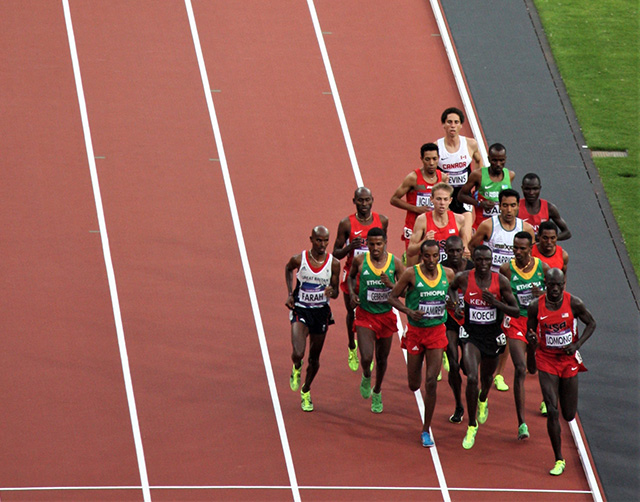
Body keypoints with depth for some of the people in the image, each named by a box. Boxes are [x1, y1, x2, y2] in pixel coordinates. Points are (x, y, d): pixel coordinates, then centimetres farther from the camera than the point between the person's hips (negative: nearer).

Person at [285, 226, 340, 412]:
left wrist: (331, 291, -26)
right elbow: (288, 269, 13)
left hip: (321, 312, 2)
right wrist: (290, 294, 5)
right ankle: (296, 368, 18)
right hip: (300, 310, -2)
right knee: (298, 353, -20)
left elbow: (335, 293, -1)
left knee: (314, 358, 12)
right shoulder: (299, 259, -12)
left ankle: (306, 391, 37)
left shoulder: (334, 264, -9)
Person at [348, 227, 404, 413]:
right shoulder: (360, 261, -7)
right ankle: (366, 377, 20)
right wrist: (352, 294, -4)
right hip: (365, 315, -1)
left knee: (382, 359, 15)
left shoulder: (395, 263, -8)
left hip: (386, 315, 1)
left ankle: (377, 392, 40)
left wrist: (391, 285, -23)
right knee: (366, 358, -17)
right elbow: (351, 277, 14)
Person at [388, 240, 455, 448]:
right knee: (414, 385, 7)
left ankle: (426, 431, 3)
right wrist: (409, 311, -19)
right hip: (415, 331, -1)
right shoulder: (411, 274, -11)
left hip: (437, 331, 1)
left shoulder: (448, 274, -2)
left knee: (431, 382, -8)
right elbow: (392, 297, -4)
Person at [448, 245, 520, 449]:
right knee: (472, 379, -18)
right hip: (471, 335, -2)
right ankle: (472, 426, -3)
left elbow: (516, 311, -7)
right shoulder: (464, 278, -10)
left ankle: (483, 400, 60)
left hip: (493, 336, 2)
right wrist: (456, 304, -4)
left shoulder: (501, 281, -11)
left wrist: (496, 303, -23)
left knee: (486, 377, 22)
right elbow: (452, 288, 15)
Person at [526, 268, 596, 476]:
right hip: (546, 361, -1)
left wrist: (577, 344, -13)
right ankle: (559, 460, -1)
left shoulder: (574, 303, -11)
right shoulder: (536, 307, -9)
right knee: (552, 411, -12)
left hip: (569, 360, 1)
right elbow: (529, 331, 3)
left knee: (569, 415, 9)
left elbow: (591, 323, 2)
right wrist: (532, 338, -22)